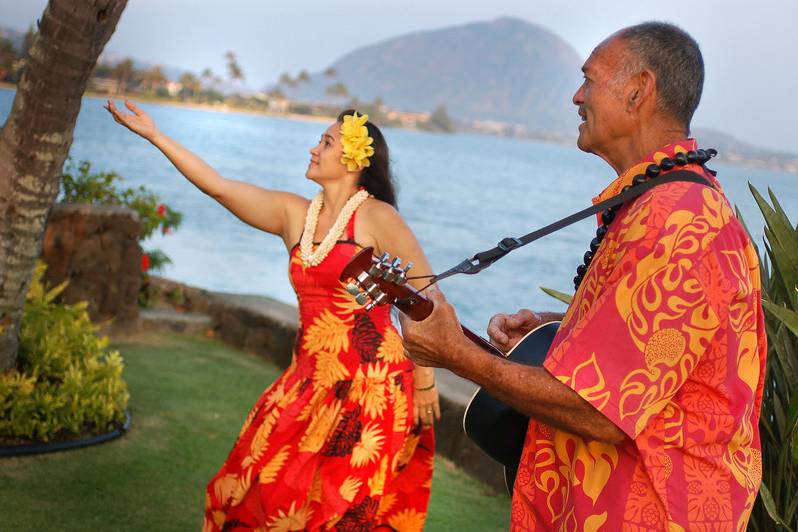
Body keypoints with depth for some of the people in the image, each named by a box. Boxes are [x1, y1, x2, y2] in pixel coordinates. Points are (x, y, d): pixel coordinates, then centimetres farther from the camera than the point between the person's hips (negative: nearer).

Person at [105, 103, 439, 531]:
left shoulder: (377, 218, -7)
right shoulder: (293, 214, 9)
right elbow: (217, 186, 9)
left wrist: (424, 380, -8)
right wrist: (154, 135, 8)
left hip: (370, 385, -6)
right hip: (309, 380, 6)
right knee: (257, 488, 7)